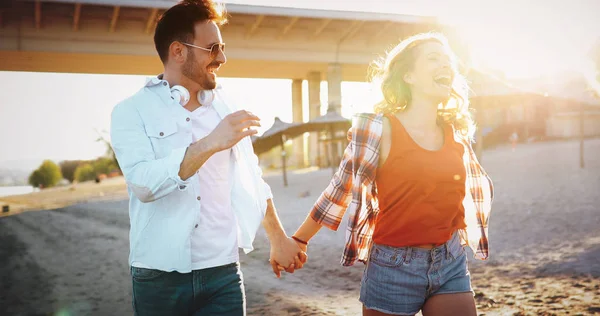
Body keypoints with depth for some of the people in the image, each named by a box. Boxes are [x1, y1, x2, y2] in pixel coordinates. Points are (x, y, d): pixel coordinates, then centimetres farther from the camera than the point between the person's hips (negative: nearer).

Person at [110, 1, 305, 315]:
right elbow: (144, 184, -21)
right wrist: (209, 144, -29)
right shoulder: (132, 111, -5)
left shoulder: (225, 107, 7)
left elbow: (252, 181, 16)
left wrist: (279, 239, 22)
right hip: (159, 279, -2)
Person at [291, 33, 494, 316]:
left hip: (452, 265, 5)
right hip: (394, 268, -4)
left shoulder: (457, 132, 4)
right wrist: (298, 239, 1)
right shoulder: (380, 129, -12)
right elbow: (341, 188, -4)